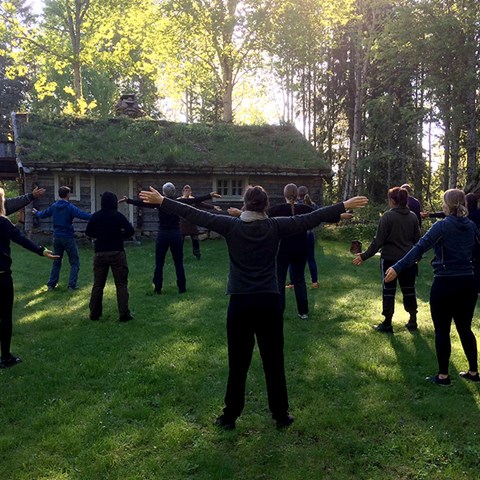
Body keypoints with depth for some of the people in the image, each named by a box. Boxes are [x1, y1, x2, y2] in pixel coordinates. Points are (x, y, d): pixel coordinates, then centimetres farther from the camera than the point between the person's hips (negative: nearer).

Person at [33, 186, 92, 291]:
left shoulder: (54, 206, 4)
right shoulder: (70, 207, -14)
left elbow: (43, 214, 21)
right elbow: (83, 215, -27)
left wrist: (36, 213, 42)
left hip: (57, 238, 6)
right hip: (68, 238, -6)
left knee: (56, 262, 19)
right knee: (75, 262, 5)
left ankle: (51, 285, 19)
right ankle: (72, 285, 0)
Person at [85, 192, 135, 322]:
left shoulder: (96, 216, 2)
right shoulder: (118, 216, -6)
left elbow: (88, 232, 10)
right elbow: (131, 231, -8)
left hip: (100, 253, 3)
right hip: (117, 253, -3)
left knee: (98, 284, 12)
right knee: (121, 284, 2)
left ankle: (94, 313, 17)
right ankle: (124, 314, -1)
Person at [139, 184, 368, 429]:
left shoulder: (231, 225, -3)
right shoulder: (275, 226, -2)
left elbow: (195, 215, 0)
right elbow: (311, 218, 2)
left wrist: (161, 201, 7)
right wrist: (345, 205, 11)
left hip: (240, 303, 0)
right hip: (269, 302, 1)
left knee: (238, 363, 9)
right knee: (274, 362, 12)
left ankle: (230, 417, 19)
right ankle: (281, 414, 23)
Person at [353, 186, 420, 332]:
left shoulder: (388, 216, -13)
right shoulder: (413, 217, 2)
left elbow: (378, 241, -14)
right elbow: (417, 239, 9)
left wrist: (364, 256, -8)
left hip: (390, 259, -4)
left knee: (389, 291, 5)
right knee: (409, 290, 15)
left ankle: (387, 324, 12)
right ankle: (413, 322, 24)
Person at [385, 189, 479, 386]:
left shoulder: (442, 225, -12)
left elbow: (420, 247, -23)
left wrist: (398, 268, -29)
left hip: (445, 283, -6)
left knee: (442, 330, 5)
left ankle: (443, 376, 12)